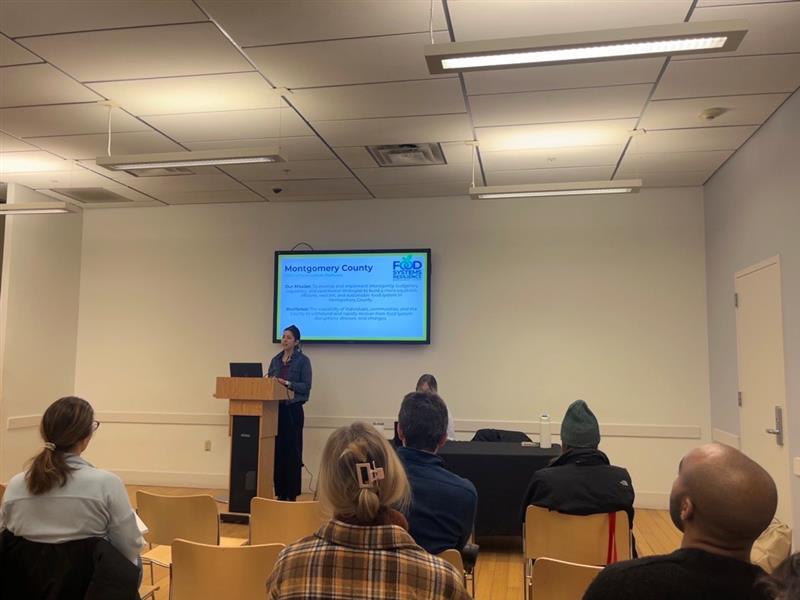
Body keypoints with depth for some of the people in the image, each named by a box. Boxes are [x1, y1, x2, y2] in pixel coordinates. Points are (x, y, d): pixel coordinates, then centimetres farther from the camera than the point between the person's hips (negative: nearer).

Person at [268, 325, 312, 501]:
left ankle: (292, 493, 5)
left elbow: (306, 386, -9)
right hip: (276, 409, 5)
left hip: (293, 410, -5)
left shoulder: (303, 361, -3)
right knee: (277, 450, 6)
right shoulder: (276, 360, 13)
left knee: (292, 451, -2)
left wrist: (287, 384, -20)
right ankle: (280, 492, 15)